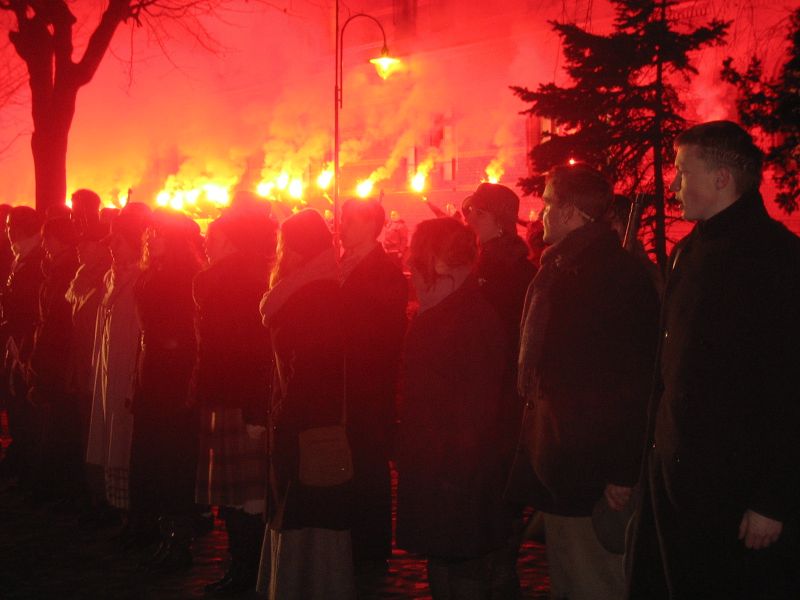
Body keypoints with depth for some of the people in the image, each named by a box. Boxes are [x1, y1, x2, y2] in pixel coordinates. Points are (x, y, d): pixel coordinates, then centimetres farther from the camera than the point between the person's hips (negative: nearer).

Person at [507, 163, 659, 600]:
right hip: (554, 461, 9)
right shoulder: (558, 266, 12)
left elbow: (632, 381, -21)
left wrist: (622, 471, -21)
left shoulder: (617, 274, -17)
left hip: (592, 466, -9)